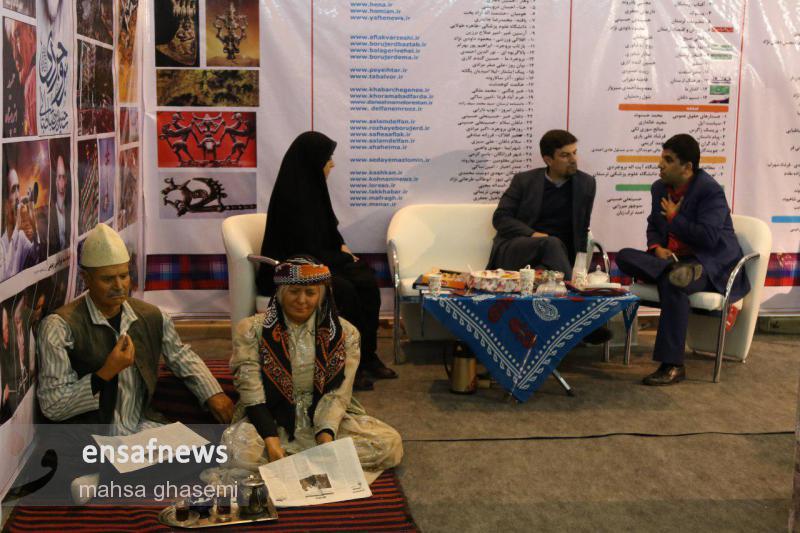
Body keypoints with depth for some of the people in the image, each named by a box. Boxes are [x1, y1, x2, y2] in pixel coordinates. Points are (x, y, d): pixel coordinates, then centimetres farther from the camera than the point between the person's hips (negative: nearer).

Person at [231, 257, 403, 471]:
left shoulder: (344, 333, 0)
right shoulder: (251, 330, -4)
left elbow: (337, 394, -6)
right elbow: (253, 397, -11)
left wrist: (325, 438, -24)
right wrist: (272, 443, -26)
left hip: (323, 418, 2)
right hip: (271, 420, -2)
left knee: (390, 444, -21)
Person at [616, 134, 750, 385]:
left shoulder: (710, 190, -14)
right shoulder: (660, 188, 9)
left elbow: (708, 237, -24)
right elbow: (653, 226, 20)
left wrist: (674, 218, -12)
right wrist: (657, 248, -4)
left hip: (710, 262, -7)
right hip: (672, 258, 7)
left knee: (672, 281, -39)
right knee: (625, 257, -16)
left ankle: (672, 366, -34)